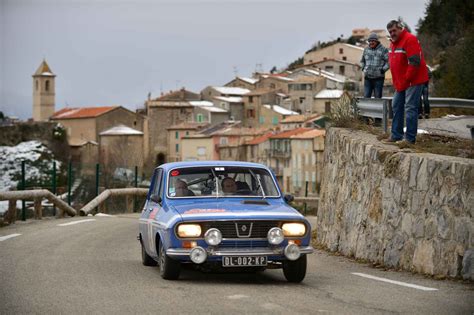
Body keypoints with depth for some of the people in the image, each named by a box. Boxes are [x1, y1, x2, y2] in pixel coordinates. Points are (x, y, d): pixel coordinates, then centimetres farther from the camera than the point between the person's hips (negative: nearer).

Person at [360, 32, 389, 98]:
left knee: (378, 97, -2)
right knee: (366, 96, 2)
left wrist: (383, 69, -13)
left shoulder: (383, 50, -2)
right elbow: (362, 60, 27)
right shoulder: (366, 49, 13)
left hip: (378, 78, -4)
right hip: (367, 78, 4)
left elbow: (388, 61, -3)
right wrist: (363, 68, 12)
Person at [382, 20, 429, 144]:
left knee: (410, 108, -9)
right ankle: (396, 135, 20)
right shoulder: (394, 42, 15)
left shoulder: (410, 40, -15)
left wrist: (406, 80, -19)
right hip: (400, 83, 10)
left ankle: (410, 138, -8)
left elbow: (414, 63, -21)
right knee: (397, 106, 13)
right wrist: (396, 82, 14)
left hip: (413, 81, -10)